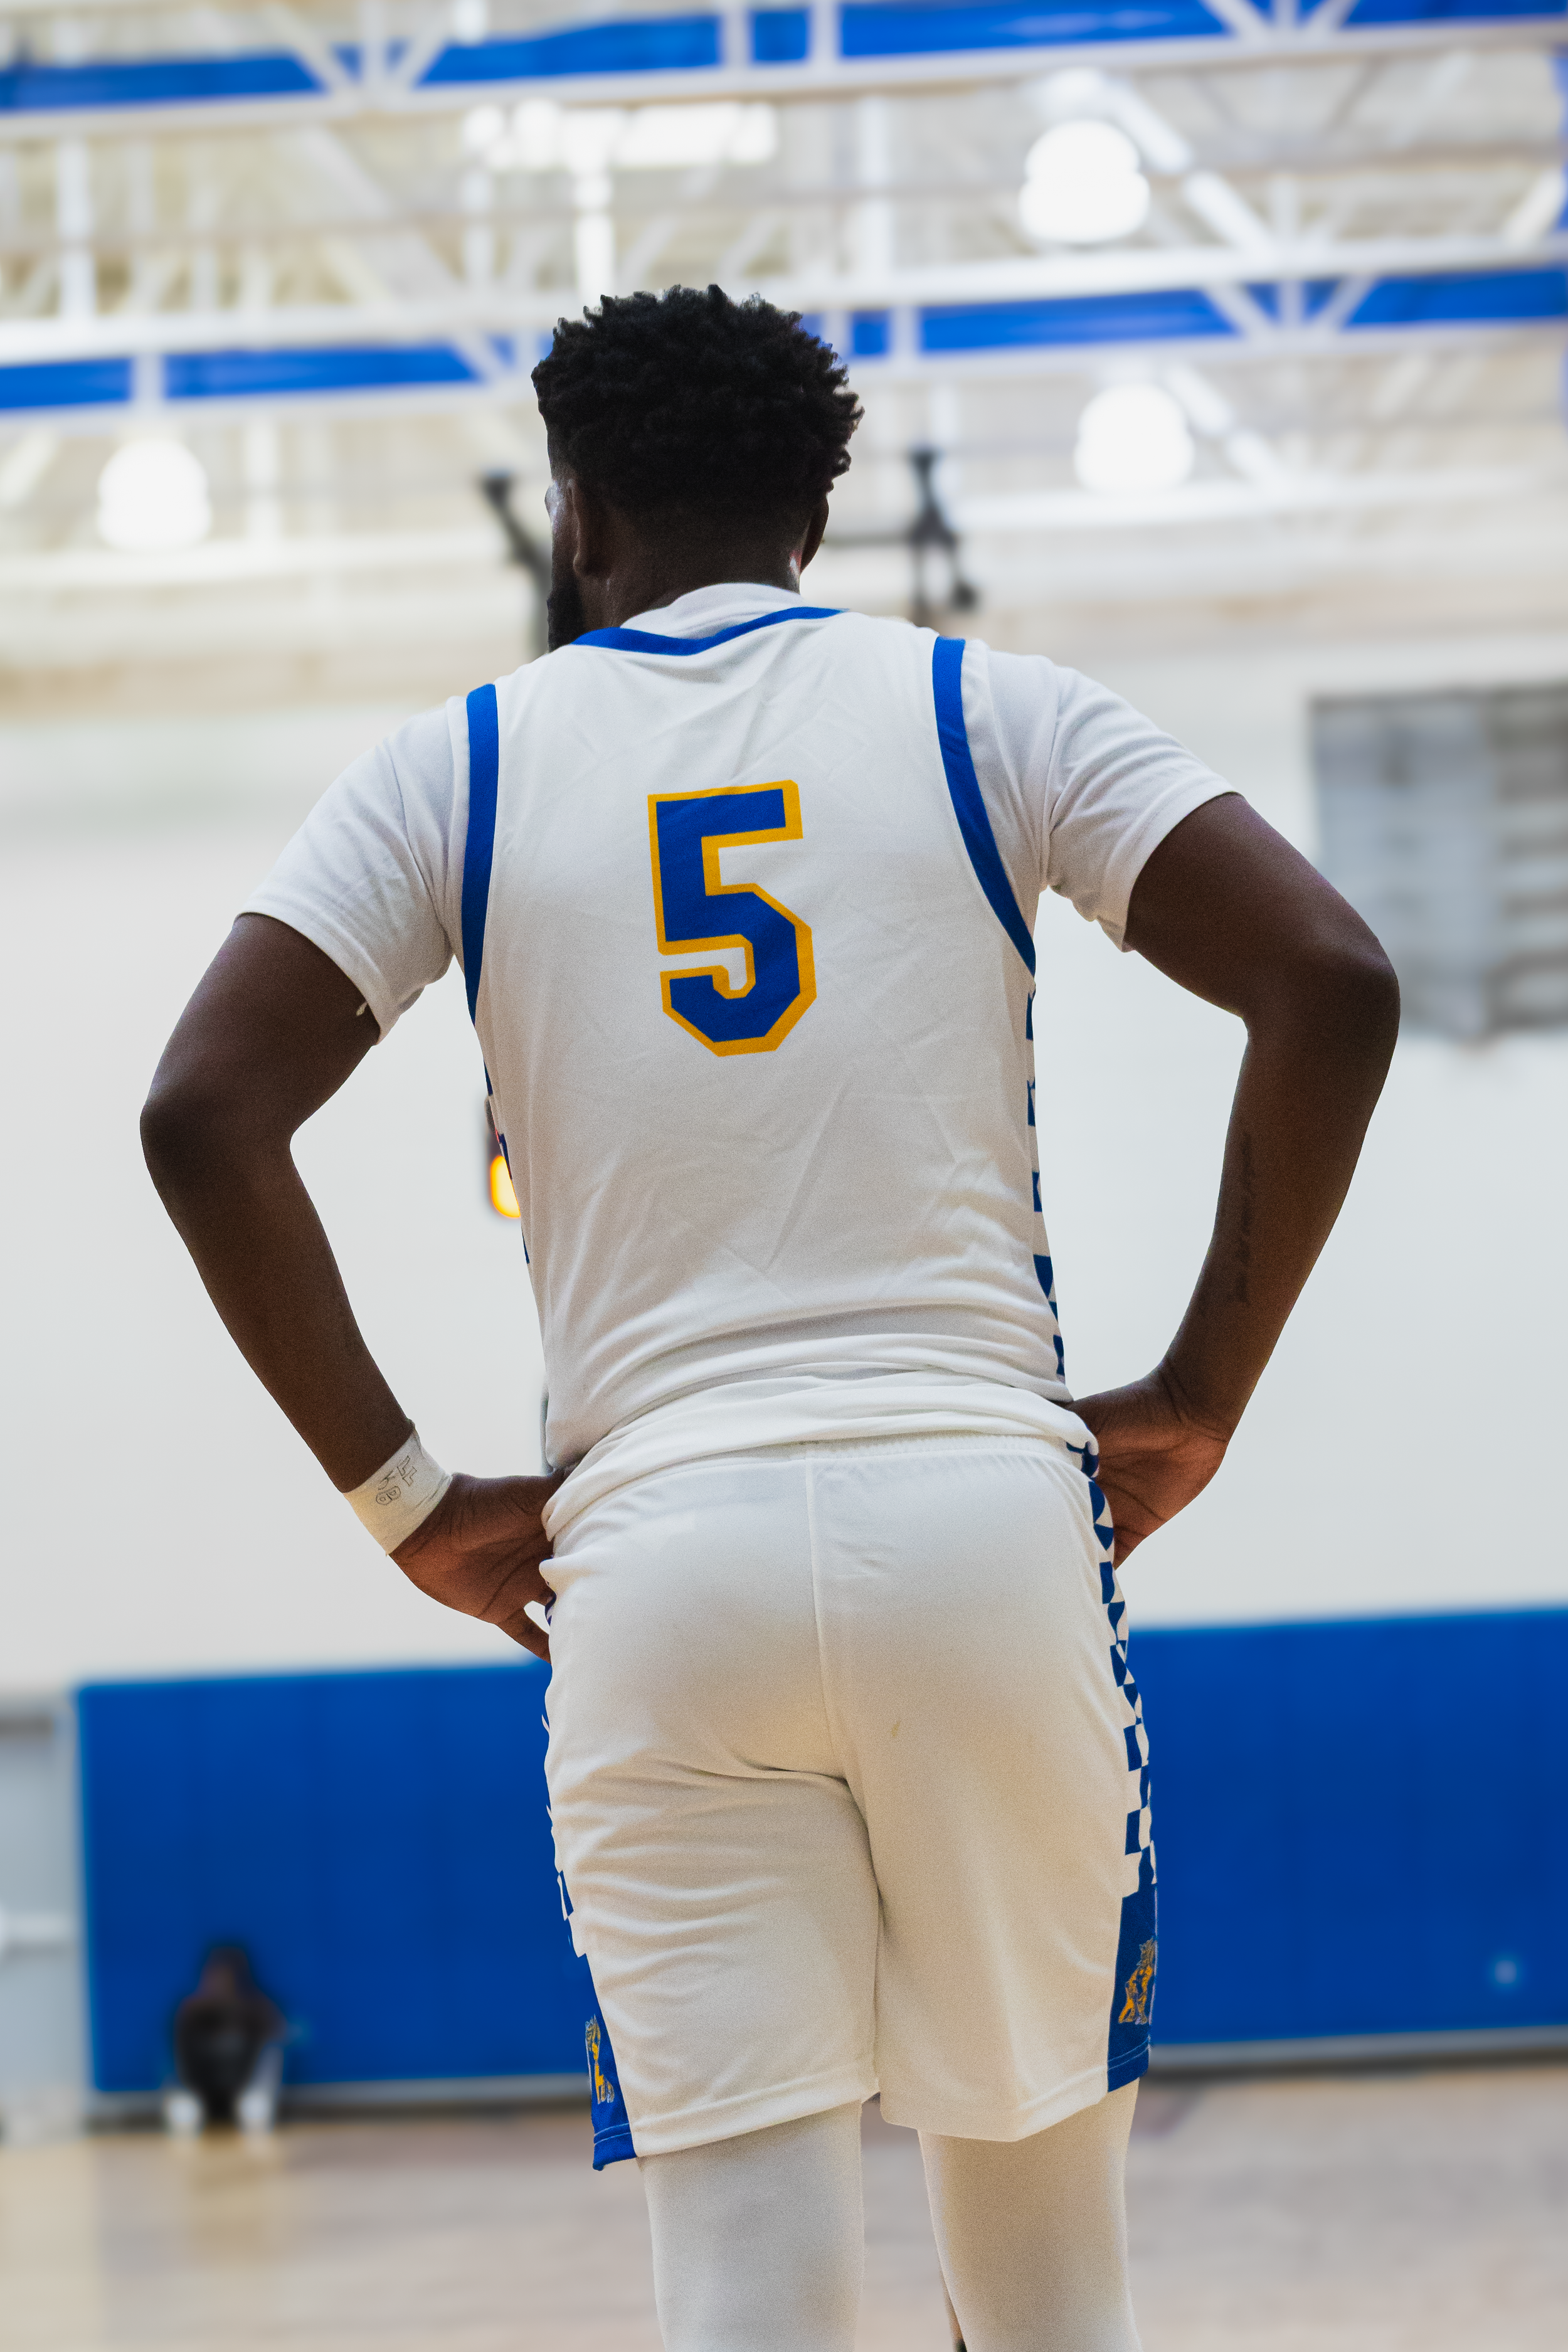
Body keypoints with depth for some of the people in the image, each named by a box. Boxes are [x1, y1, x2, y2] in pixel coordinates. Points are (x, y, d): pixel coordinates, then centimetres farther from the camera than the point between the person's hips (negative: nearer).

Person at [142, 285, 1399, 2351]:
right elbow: (1330, 984, -3)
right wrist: (1202, 1398, 5)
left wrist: (403, 1499, 5)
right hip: (989, 1519, 0)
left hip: (658, 1559, 0)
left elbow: (205, 1114, -2)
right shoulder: (990, 712, 8)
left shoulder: (462, 765, 9)